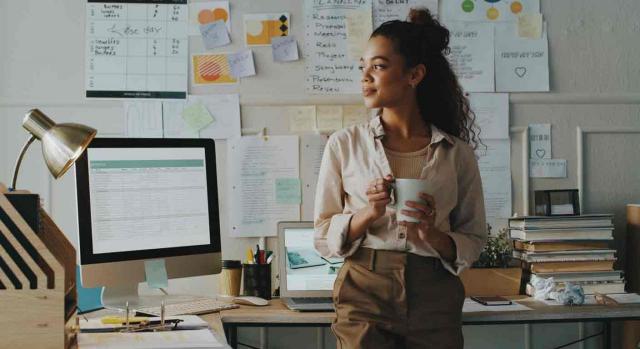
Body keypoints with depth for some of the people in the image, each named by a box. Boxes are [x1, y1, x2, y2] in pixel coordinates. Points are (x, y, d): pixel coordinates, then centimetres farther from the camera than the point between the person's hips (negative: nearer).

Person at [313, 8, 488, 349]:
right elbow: (323, 238, 2)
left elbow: (473, 240, 7)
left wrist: (433, 236, -13)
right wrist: (369, 213, -15)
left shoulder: (457, 154, 2)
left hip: (434, 297, 1)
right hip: (364, 293, -1)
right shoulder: (344, 144, 2)